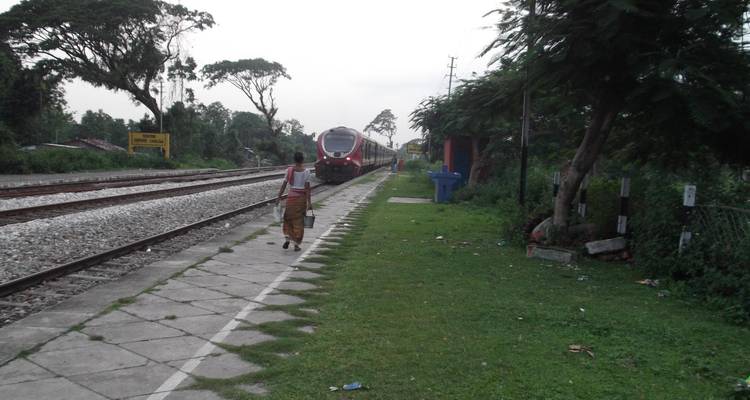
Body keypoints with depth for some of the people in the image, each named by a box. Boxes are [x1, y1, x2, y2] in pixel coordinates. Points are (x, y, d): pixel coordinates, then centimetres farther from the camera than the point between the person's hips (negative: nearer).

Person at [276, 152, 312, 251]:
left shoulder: (289, 170, -3)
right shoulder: (306, 171, -7)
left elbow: (284, 185, -2)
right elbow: (307, 188, -10)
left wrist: (279, 197, 5)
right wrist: (309, 202, -8)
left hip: (291, 196, 1)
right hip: (302, 197, -1)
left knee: (288, 218, 17)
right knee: (299, 220, 6)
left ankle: (287, 238, 3)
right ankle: (296, 244, 7)